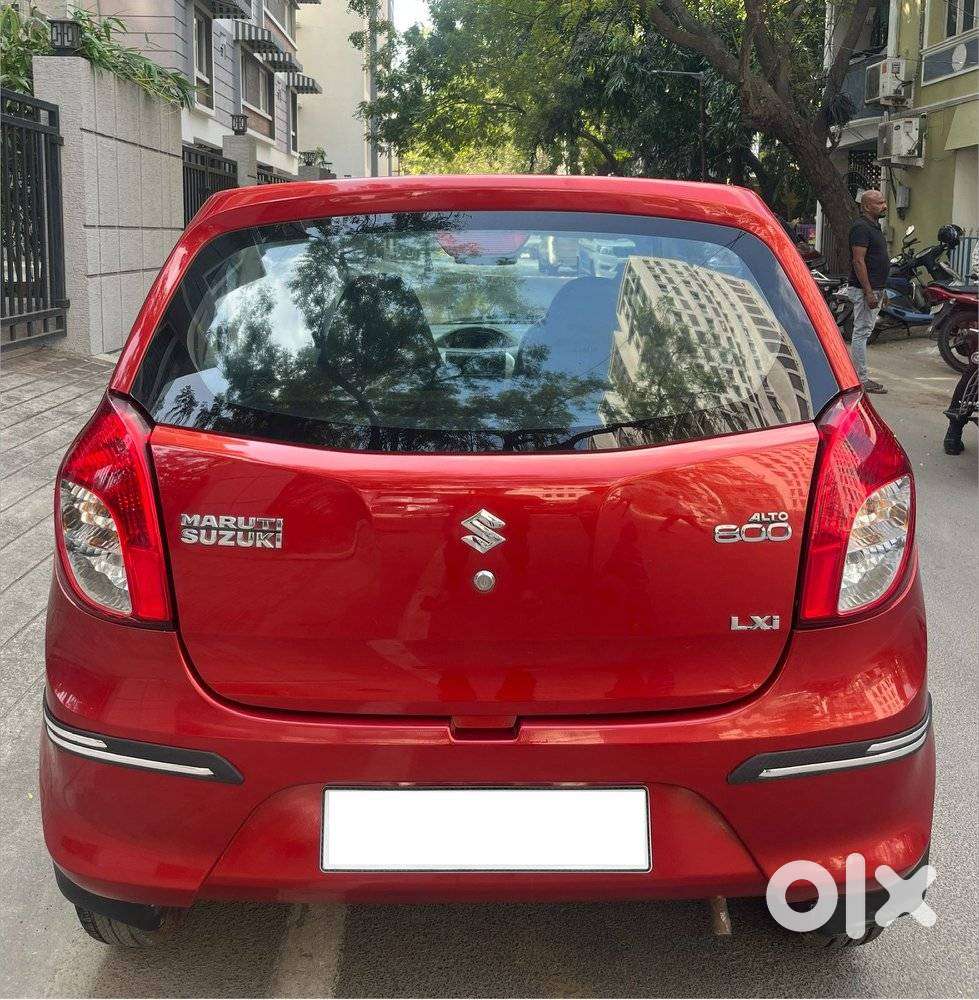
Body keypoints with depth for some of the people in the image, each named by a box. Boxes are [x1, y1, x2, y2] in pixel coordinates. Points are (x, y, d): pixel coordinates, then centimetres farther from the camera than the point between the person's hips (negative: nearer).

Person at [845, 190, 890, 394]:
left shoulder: (874, 227, 18)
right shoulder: (861, 227, -14)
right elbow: (858, 261, -20)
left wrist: (880, 291, 23)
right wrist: (869, 292, -23)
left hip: (874, 289, 10)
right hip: (864, 290, -10)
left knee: (863, 332, 12)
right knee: (861, 333, -7)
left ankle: (859, 375, 17)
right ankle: (862, 379, -5)